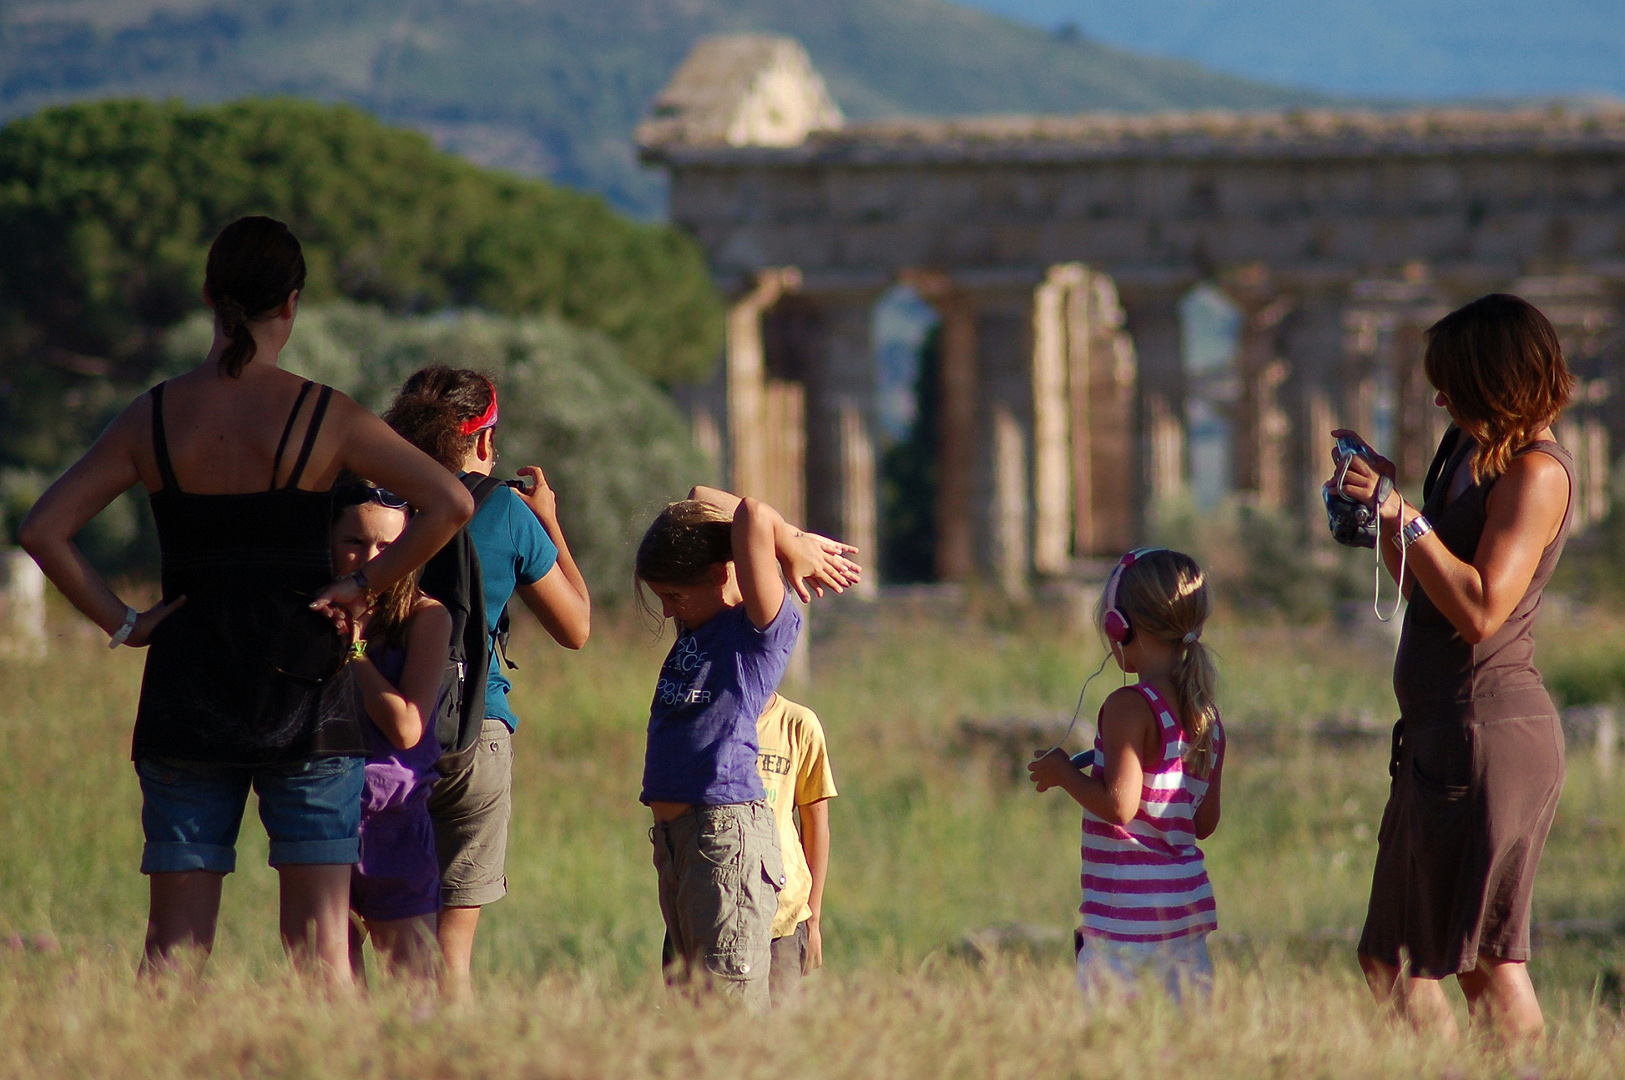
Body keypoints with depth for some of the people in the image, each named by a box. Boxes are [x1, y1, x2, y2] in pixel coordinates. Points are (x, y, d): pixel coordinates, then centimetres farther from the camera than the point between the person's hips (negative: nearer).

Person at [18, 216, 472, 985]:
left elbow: (42, 530, -1)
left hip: (185, 692, 2)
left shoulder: (154, 418, 1)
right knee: (319, 941, 1)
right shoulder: (324, 417, -5)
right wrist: (364, 586, -4)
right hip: (300, 686, -2)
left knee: (173, 945, 4)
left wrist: (122, 623, 2)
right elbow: (450, 504, -12)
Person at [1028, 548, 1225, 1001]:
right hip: (1189, 905, 8)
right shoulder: (1207, 715, 9)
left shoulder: (1129, 707, -13)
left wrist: (1064, 773, -5)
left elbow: (1119, 806, -20)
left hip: (1128, 913, -8)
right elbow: (1205, 822, 14)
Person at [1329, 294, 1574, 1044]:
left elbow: (1481, 609, -23)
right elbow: (1425, 590, 25)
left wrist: (1405, 516, -20)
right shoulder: (1476, 458, 16)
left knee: (1487, 966, -10)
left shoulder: (1535, 472, -13)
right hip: (1438, 731, 10)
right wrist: (1378, 510, 15)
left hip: (1490, 734, -10)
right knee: (1391, 962, 11)